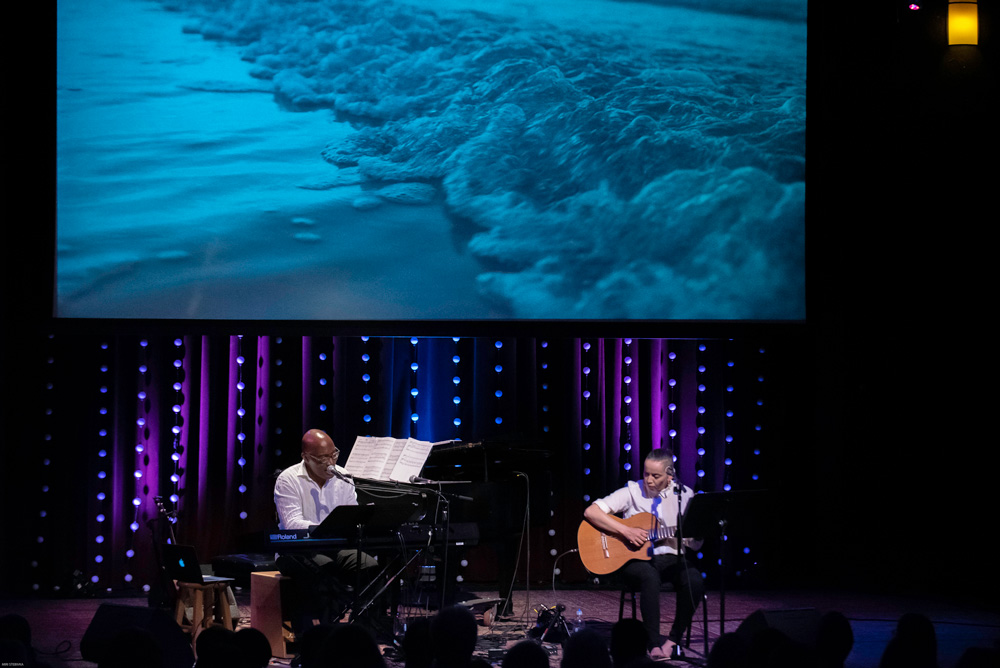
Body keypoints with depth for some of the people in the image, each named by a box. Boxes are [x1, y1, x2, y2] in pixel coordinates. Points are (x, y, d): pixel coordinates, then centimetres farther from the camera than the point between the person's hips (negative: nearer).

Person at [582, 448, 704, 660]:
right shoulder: (633, 492, 0)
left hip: (670, 557, 2)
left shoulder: (684, 495, 6)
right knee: (650, 576, -37)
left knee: (694, 580, -29)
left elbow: (695, 545, 8)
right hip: (635, 558, -2)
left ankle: (674, 640, -11)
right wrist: (626, 531, -18)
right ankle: (655, 643, -29)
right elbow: (591, 512, -10)